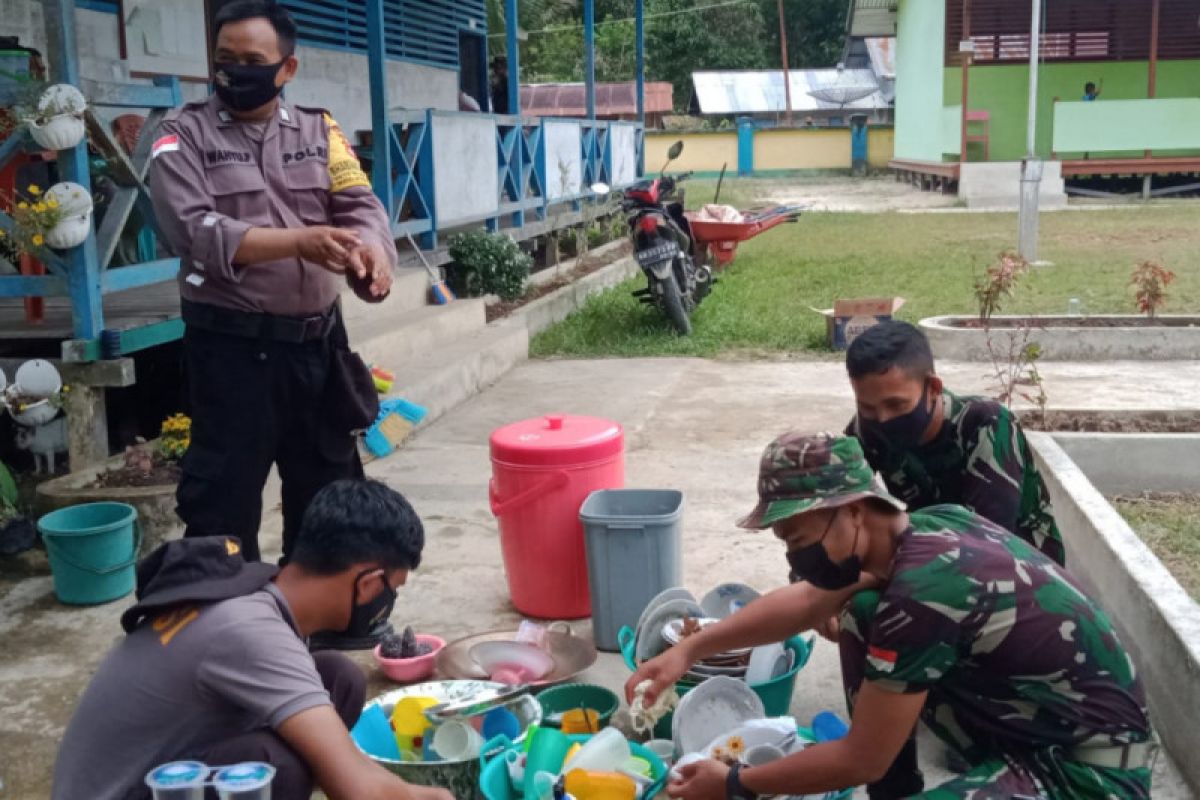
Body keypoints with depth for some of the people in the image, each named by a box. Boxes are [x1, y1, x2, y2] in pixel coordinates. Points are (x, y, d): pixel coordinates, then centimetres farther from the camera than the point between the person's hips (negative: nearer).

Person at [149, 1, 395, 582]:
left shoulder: (319, 130, 8)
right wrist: (298, 241, -26)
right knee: (224, 493, 2)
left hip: (318, 342, 4)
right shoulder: (184, 135, -1)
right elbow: (194, 231, -15)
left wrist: (371, 253, -26)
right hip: (232, 347, -4)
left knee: (328, 485, 16)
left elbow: (360, 206, -2)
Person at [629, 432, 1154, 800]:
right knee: (862, 615, 4)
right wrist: (691, 649, 9)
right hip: (1021, 724, 9)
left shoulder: (923, 592, -29)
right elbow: (803, 603, 15)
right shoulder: (923, 530, -2)